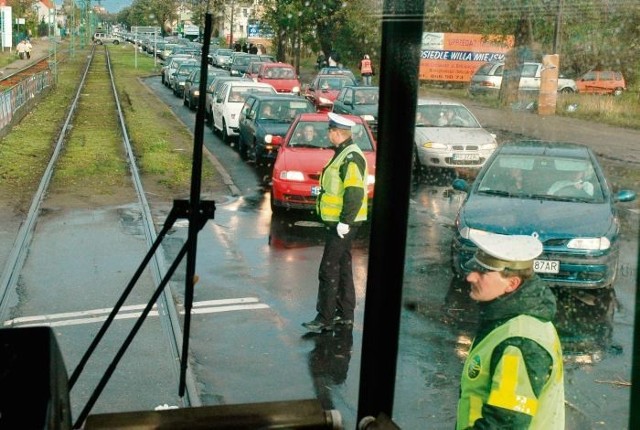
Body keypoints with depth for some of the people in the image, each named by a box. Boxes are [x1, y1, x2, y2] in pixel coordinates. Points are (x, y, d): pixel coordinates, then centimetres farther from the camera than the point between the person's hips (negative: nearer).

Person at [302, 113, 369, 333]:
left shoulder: (351, 158, -18)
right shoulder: (343, 154, 15)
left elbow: (355, 193, -25)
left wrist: (344, 222, -24)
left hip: (342, 224, -11)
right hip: (337, 222, 11)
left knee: (329, 270, -9)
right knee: (342, 266, 16)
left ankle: (325, 319, -6)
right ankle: (345, 313, 25)